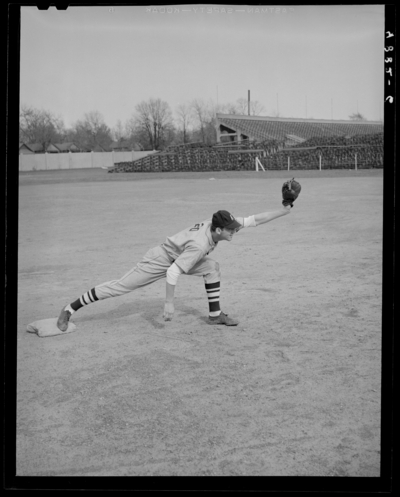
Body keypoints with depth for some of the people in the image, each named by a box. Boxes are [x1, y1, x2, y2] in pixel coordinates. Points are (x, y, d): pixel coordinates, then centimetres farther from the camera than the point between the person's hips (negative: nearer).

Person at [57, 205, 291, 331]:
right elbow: (173, 272, -37)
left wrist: (283, 211, -13)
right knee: (119, 286, -5)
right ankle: (69, 309, 5)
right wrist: (169, 303, -34)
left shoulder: (219, 225, -15)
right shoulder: (200, 244, -38)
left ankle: (215, 314, 5)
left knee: (213, 268, -6)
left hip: (178, 257, 8)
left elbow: (253, 220, -9)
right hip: (160, 261, -8)